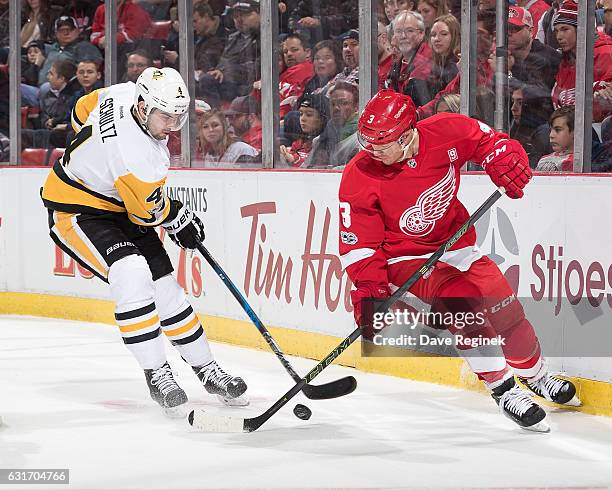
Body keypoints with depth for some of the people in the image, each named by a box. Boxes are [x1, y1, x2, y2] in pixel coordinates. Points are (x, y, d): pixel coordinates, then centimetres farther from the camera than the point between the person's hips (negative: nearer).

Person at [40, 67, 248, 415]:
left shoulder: (125, 94, -14)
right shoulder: (141, 159, -36)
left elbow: (83, 110, 8)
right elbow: (150, 213, -17)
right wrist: (180, 219, 2)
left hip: (119, 207, 9)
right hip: (77, 213, -9)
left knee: (165, 287, 6)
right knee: (132, 275, -30)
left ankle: (206, 369, 18)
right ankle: (156, 374, -19)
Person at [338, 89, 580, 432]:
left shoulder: (446, 132, -21)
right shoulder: (360, 179, -24)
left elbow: (490, 141, -3)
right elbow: (359, 244, -19)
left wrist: (506, 163, -23)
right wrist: (368, 288, -30)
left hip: (456, 242, 4)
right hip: (407, 256, -4)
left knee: (507, 311, 9)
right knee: (461, 302, -26)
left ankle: (537, 376, 38)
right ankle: (504, 390, -12)